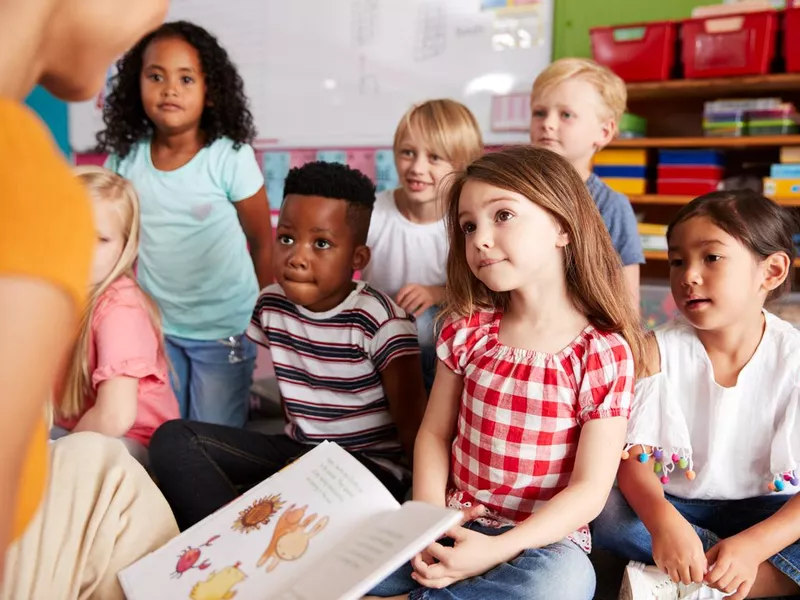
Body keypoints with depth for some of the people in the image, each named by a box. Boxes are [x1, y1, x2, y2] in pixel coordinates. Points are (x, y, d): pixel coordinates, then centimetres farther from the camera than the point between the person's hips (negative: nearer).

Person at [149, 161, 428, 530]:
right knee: (173, 440, -9)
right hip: (297, 450, 6)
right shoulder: (272, 305, 1)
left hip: (371, 463, -6)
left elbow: (412, 421, -16)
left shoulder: (380, 320, -16)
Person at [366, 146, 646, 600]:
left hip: (543, 537, -1)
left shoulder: (605, 353, -12)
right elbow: (435, 433, 5)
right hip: (454, 524, 2)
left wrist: (498, 549, -22)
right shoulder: (468, 329, -1)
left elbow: (590, 489, -13)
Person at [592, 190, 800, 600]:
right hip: (673, 504, 1)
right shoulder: (659, 351, -12)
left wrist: (753, 545, -30)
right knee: (607, 513, -28)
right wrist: (663, 520, -36)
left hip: (764, 512, -1)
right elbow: (633, 455, -17)